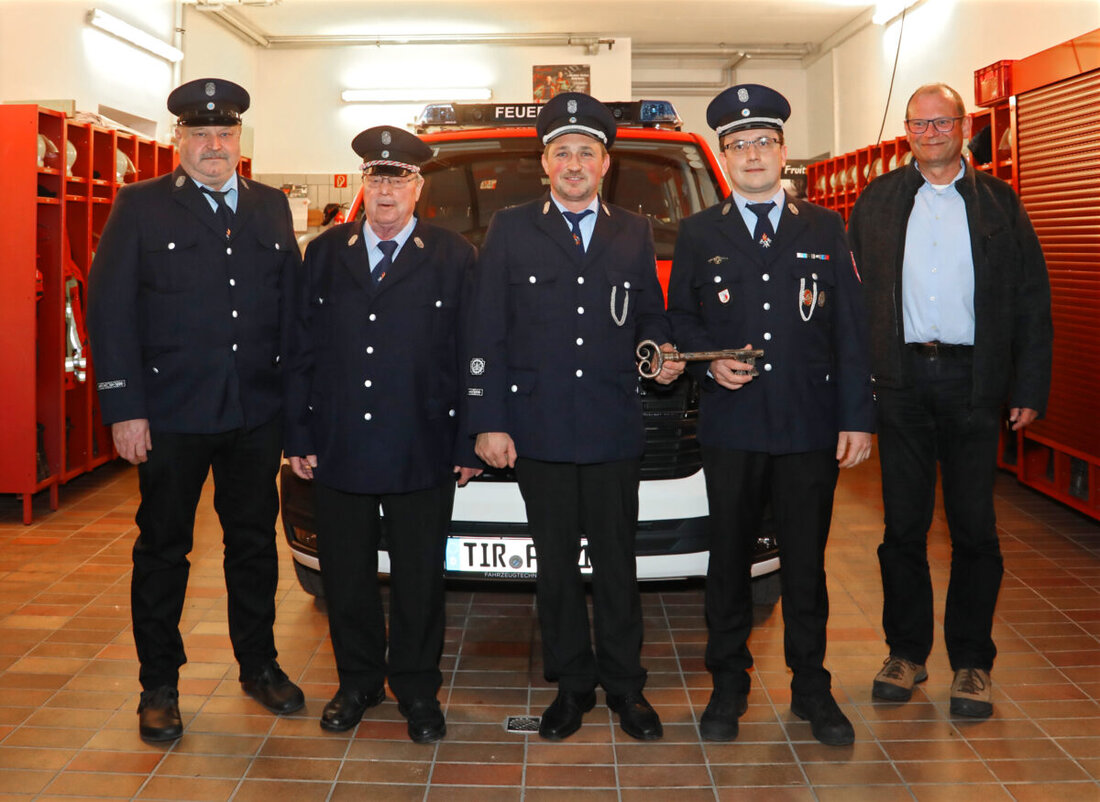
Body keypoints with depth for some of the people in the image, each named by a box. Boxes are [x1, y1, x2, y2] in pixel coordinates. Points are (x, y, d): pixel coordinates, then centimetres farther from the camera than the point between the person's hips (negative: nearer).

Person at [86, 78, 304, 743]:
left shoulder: (272, 208, 9)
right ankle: (159, 685, 21)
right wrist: (124, 407, -12)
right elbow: (110, 308, -6)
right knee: (163, 549, 7)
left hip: (257, 413, 3)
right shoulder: (140, 207, -1)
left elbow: (293, 305, 10)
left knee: (255, 543, 13)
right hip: (171, 414, -3)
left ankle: (259, 665, 30)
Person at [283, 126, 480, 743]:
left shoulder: (454, 258, 1)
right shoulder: (326, 253, 9)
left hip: (421, 451, -2)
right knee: (346, 576, 12)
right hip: (338, 447, 3)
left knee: (419, 579, 8)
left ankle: (417, 689, 25)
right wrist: (298, 435, 2)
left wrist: (469, 443, -6)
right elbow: (302, 350, 8)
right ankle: (358, 683, 31)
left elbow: (471, 356, -1)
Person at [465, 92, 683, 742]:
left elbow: (650, 318, 17)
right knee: (557, 564, 8)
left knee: (617, 561, 7)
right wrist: (488, 422, -5)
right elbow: (487, 334, 2)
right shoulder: (511, 230, 6)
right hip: (539, 429, -1)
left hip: (615, 429, 1)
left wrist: (663, 355, -7)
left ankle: (625, 684, 21)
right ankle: (572, 684, 21)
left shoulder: (635, 234, 12)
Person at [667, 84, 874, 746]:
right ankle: (729, 685, 22)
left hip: (811, 426, 0)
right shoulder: (699, 234, 8)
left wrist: (857, 418, -2)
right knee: (730, 559, 8)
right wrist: (711, 363, -9)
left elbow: (851, 330, 5)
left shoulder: (825, 229, 8)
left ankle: (812, 686, 22)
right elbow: (681, 318, 11)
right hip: (731, 425, 0)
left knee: (806, 561, 8)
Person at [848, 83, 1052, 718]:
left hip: (974, 380, -1)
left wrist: (1030, 389, -2)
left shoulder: (999, 202, 7)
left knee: (975, 527, 4)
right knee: (903, 524, 7)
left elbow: (1032, 301, 5)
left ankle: (972, 661, 16)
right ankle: (907, 652, 20)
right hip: (901, 379, 1)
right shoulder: (877, 202, 9)